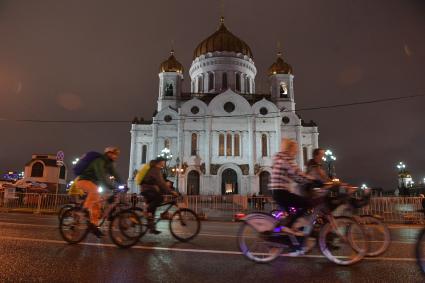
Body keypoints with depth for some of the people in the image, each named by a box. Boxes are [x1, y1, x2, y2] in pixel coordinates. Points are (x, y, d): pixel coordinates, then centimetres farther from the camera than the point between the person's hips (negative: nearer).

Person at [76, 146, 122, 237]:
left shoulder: (109, 164, 7)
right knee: (95, 191, -38)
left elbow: (115, 175, 1)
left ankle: (94, 225, 7)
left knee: (97, 203, 2)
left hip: (93, 182, 9)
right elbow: (101, 176, -36)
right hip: (84, 180, -9)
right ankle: (85, 209, -26)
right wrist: (111, 186, -45)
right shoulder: (99, 161, -22)